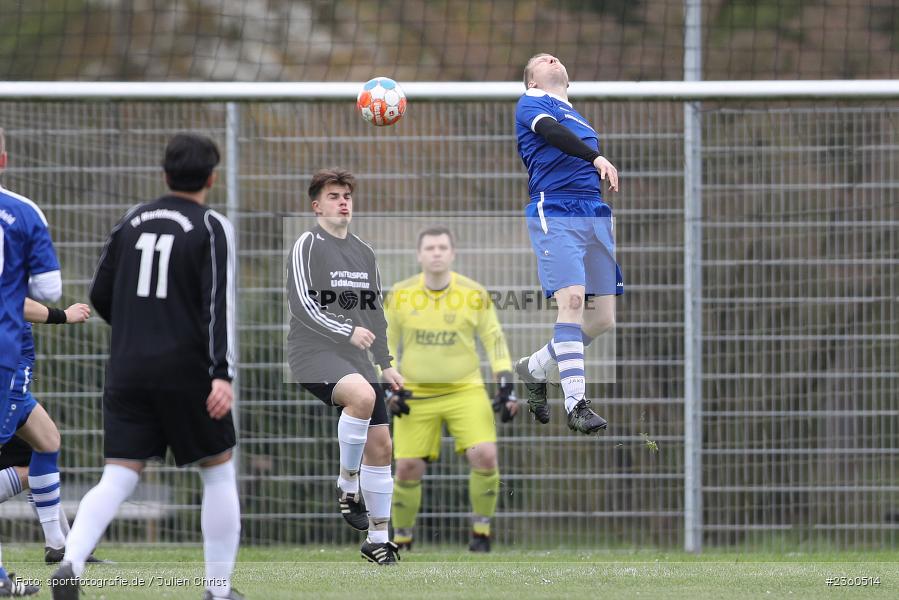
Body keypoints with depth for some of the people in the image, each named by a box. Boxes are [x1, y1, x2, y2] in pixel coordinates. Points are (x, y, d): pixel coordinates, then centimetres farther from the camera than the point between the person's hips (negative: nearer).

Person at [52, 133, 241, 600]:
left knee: (117, 479, -1)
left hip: (128, 370, 4)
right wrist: (222, 374, -23)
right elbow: (219, 303, -16)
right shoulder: (211, 229, -5)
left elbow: (100, 296, 13)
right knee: (219, 473, 12)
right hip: (186, 370, -4)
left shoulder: (132, 223, 10)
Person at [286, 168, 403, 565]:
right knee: (362, 395, -36)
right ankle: (347, 486, -19)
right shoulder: (308, 245, -4)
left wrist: (385, 363, 19)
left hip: (356, 359, 7)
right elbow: (302, 304, -14)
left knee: (380, 445, 2)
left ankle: (377, 539, 12)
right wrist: (347, 331, -21)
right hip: (314, 354, -7)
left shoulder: (364, 253, 17)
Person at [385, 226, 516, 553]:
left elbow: (495, 341, 3)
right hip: (415, 395, 1)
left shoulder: (474, 294, -2)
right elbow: (387, 345, 7)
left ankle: (481, 531, 0)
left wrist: (506, 388, -4)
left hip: (465, 390, -1)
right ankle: (401, 538, 18)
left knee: (485, 455, -18)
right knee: (408, 468, -3)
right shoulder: (400, 295, -1)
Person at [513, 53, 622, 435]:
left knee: (604, 318, 2)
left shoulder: (580, 119, 29)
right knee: (572, 299, -21)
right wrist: (597, 158, -26)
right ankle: (576, 404, -21)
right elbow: (549, 130, -15)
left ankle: (534, 368, 23)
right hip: (555, 212, -7)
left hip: (595, 214, 7)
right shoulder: (531, 103, 7)